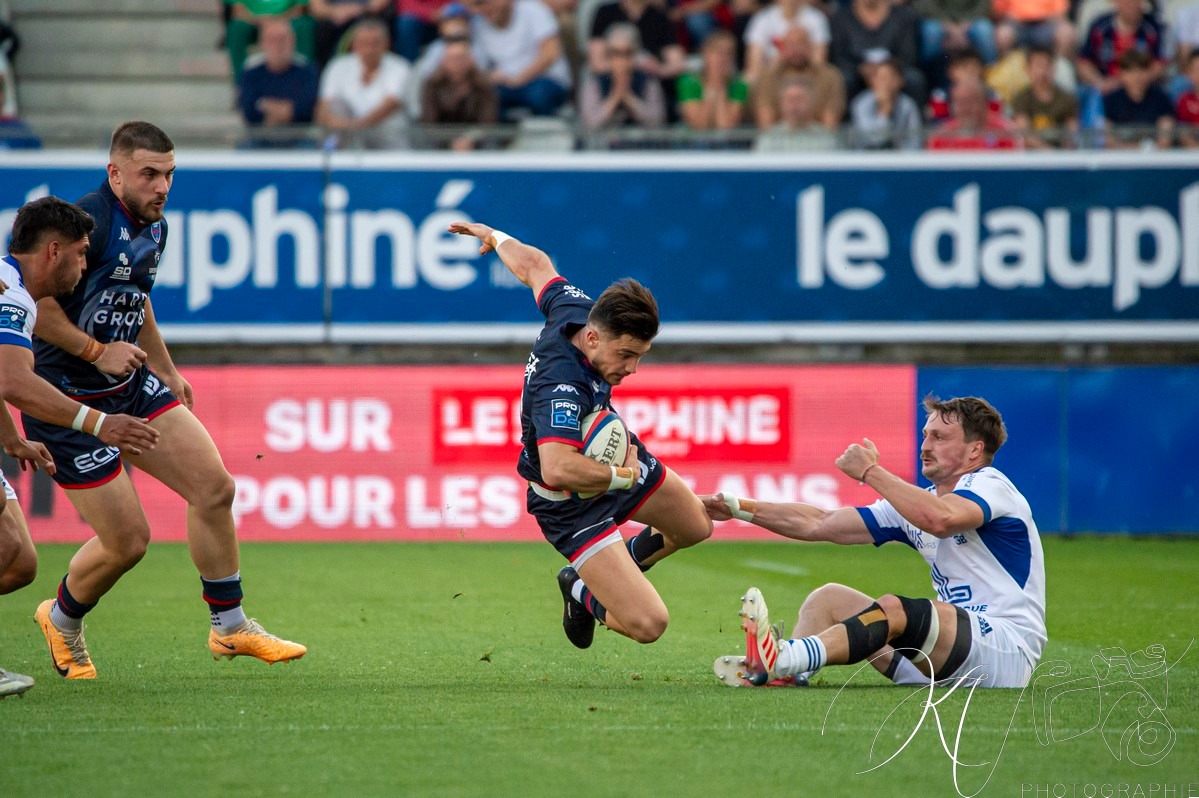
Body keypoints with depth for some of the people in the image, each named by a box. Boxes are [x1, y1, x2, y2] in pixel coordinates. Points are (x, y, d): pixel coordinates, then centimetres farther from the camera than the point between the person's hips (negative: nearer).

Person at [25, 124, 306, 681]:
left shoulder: (153, 227, 8)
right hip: (68, 402, -8)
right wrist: (96, 351, -21)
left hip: (131, 385, 8)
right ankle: (62, 619, 25)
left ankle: (229, 627, 13)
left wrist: (166, 371, 26)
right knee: (127, 541, -6)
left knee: (214, 486, -2)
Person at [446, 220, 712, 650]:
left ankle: (615, 567, 46)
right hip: (573, 505, -9)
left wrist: (495, 237, 23)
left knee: (696, 526, 29)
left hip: (617, 458, 9)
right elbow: (557, 469, -58)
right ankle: (584, 592, 15)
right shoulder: (562, 388, -42)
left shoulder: (576, 308, -19)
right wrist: (622, 477, -41)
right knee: (648, 624, -16)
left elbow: (534, 265, 2)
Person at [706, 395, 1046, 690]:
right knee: (828, 598, 3)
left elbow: (940, 519, -32)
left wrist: (871, 471, -22)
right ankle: (782, 673, -27)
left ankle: (781, 658, -51)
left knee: (894, 609, -33)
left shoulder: (991, 485, -8)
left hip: (1009, 651, -9)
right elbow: (820, 524, 16)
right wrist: (739, 508, 9)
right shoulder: (916, 503, 17)